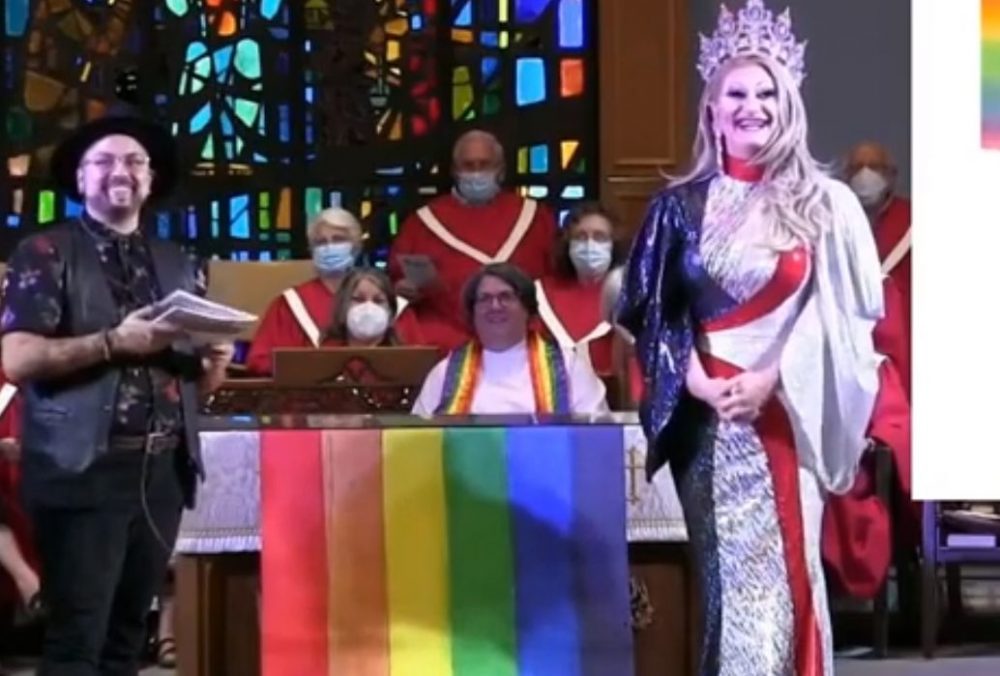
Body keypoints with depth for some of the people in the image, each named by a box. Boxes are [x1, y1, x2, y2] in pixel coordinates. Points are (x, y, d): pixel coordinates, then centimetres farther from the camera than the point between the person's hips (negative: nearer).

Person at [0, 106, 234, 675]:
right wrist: (114, 342, -19)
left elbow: (201, 383, 19)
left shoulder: (179, 265, 16)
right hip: (83, 469, -5)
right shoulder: (46, 254, 0)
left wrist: (217, 360, -4)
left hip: (164, 469, 5)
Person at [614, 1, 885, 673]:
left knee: (783, 565, -2)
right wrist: (699, 384, -10)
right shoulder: (681, 205, 7)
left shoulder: (824, 203, 3)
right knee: (726, 570, 3)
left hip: (791, 411, -1)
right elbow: (655, 313, 5)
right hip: (707, 413, 1)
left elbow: (841, 313, -3)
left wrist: (771, 380, -13)